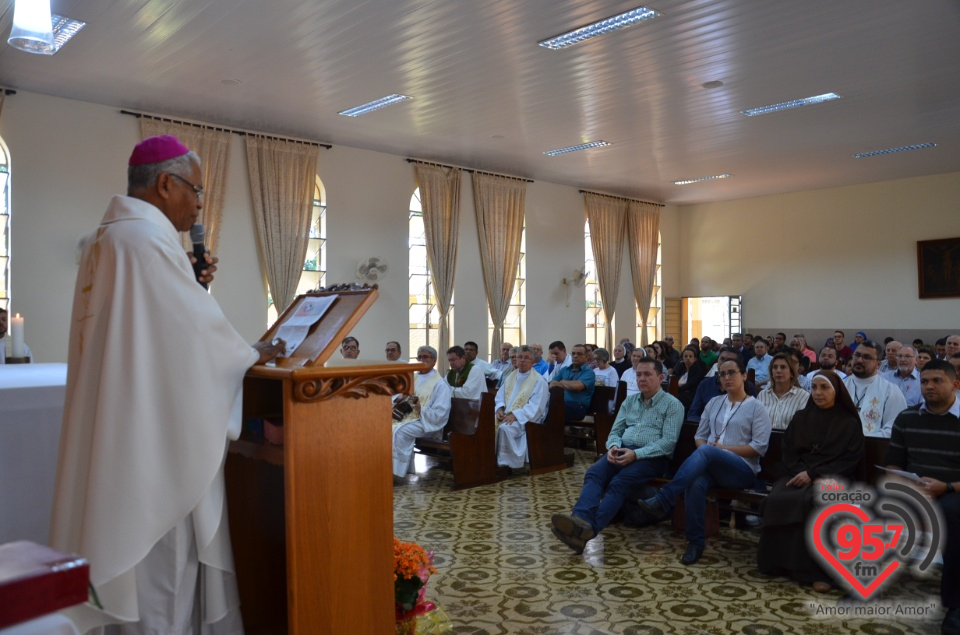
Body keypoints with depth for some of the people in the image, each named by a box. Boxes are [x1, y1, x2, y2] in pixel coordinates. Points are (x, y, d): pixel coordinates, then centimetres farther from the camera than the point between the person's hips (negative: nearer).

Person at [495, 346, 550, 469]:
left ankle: (504, 464, -23)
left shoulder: (539, 381, -6)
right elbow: (500, 395, 16)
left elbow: (535, 407, -15)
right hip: (507, 415, 7)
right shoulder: (511, 377, 16)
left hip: (526, 419, -6)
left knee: (504, 428, -34)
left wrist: (515, 415, -25)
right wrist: (500, 409, -7)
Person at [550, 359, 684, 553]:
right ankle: (580, 519, -48)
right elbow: (615, 431, 19)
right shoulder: (629, 401, 21)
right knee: (594, 473, -26)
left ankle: (590, 529, -48)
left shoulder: (673, 405, 4)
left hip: (651, 456, -5)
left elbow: (669, 442, -7)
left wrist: (636, 454, -19)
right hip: (622, 450, 5)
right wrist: (613, 446, -6)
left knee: (619, 483, -33)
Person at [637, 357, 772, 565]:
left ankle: (663, 500, -43)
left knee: (706, 452, -38)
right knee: (695, 483, -36)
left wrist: (723, 449, -12)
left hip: (743, 469, -4)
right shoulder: (714, 402, 19)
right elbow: (700, 436, 18)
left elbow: (760, 447, -5)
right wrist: (703, 449, -6)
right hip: (710, 465, 4)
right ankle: (696, 541, -26)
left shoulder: (756, 408, 4)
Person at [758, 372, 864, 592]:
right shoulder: (801, 417, 18)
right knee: (776, 499, -30)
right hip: (798, 474, 3)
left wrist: (814, 474, -14)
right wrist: (799, 473, -8)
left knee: (813, 502, -37)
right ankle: (778, 561, -22)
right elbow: (788, 452, 14)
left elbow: (850, 460, -2)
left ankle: (815, 569, -33)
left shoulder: (849, 422, 7)